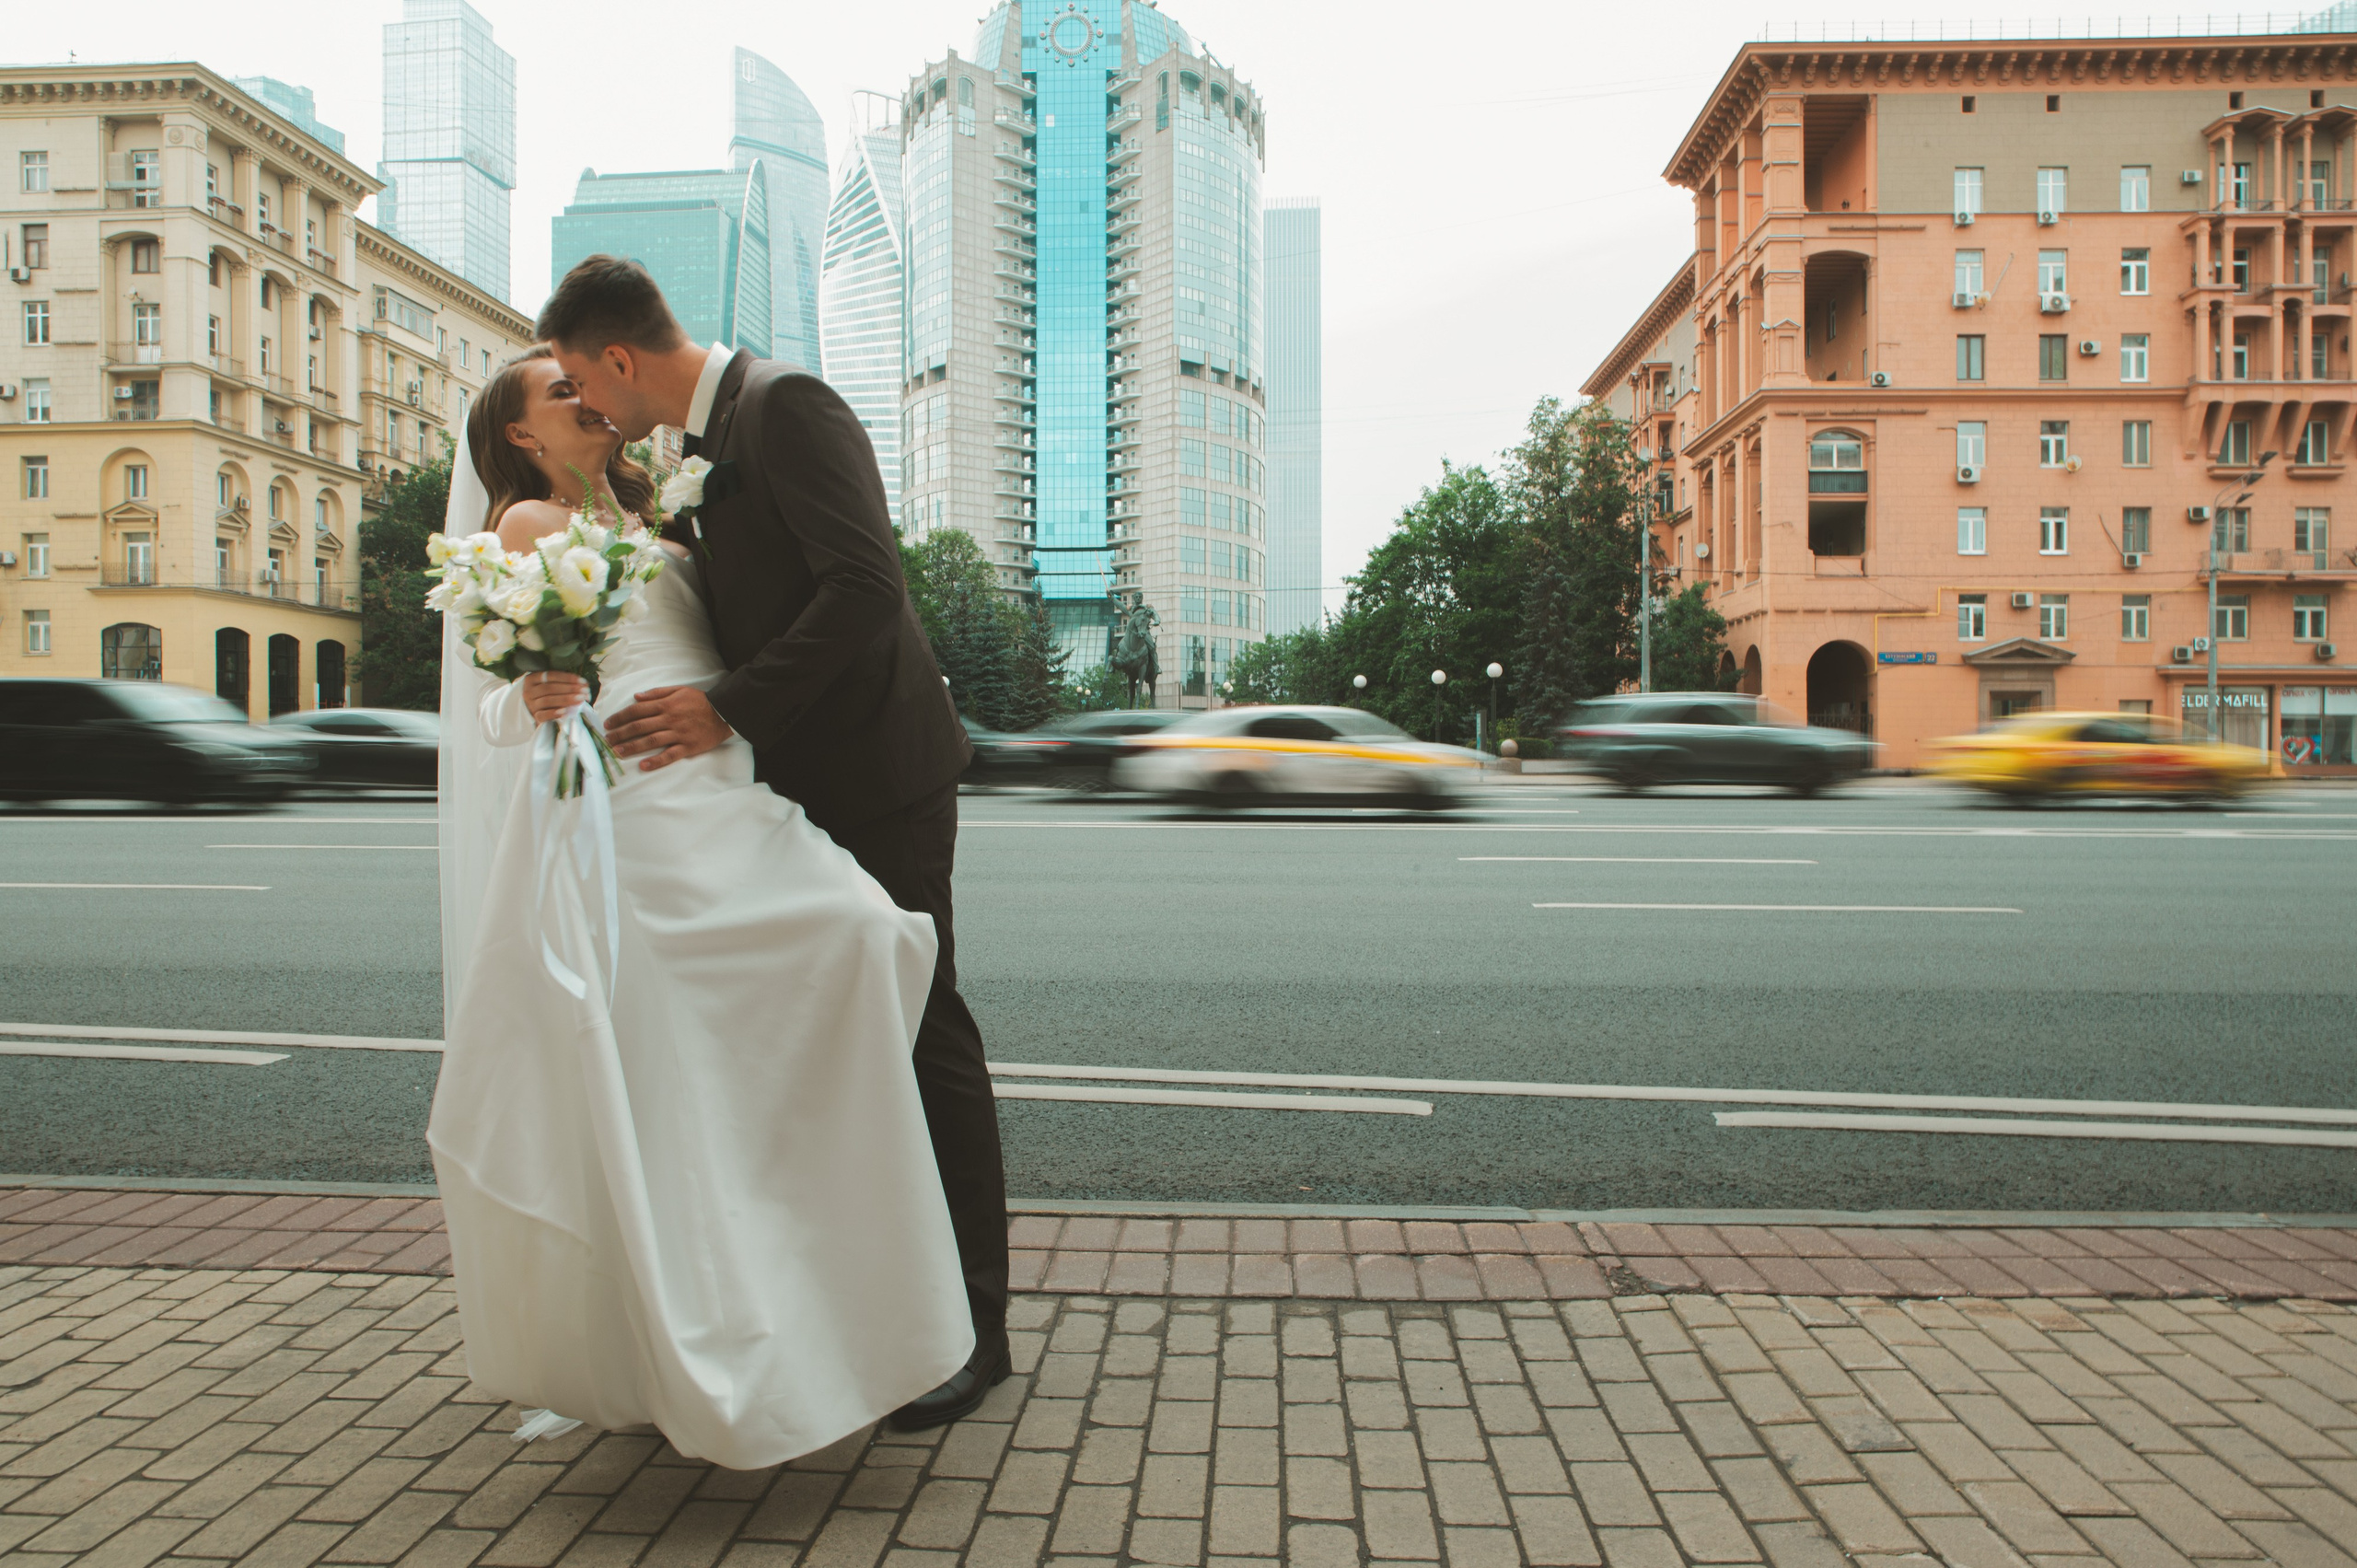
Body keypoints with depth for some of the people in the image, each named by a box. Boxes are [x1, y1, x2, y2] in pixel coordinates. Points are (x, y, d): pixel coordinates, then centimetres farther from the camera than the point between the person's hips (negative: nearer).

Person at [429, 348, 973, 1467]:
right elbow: (497, 714, -2)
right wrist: (531, 702, -22)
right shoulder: (528, 524, 6)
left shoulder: (644, 520, 28)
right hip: (641, 816, -7)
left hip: (727, 805, 7)